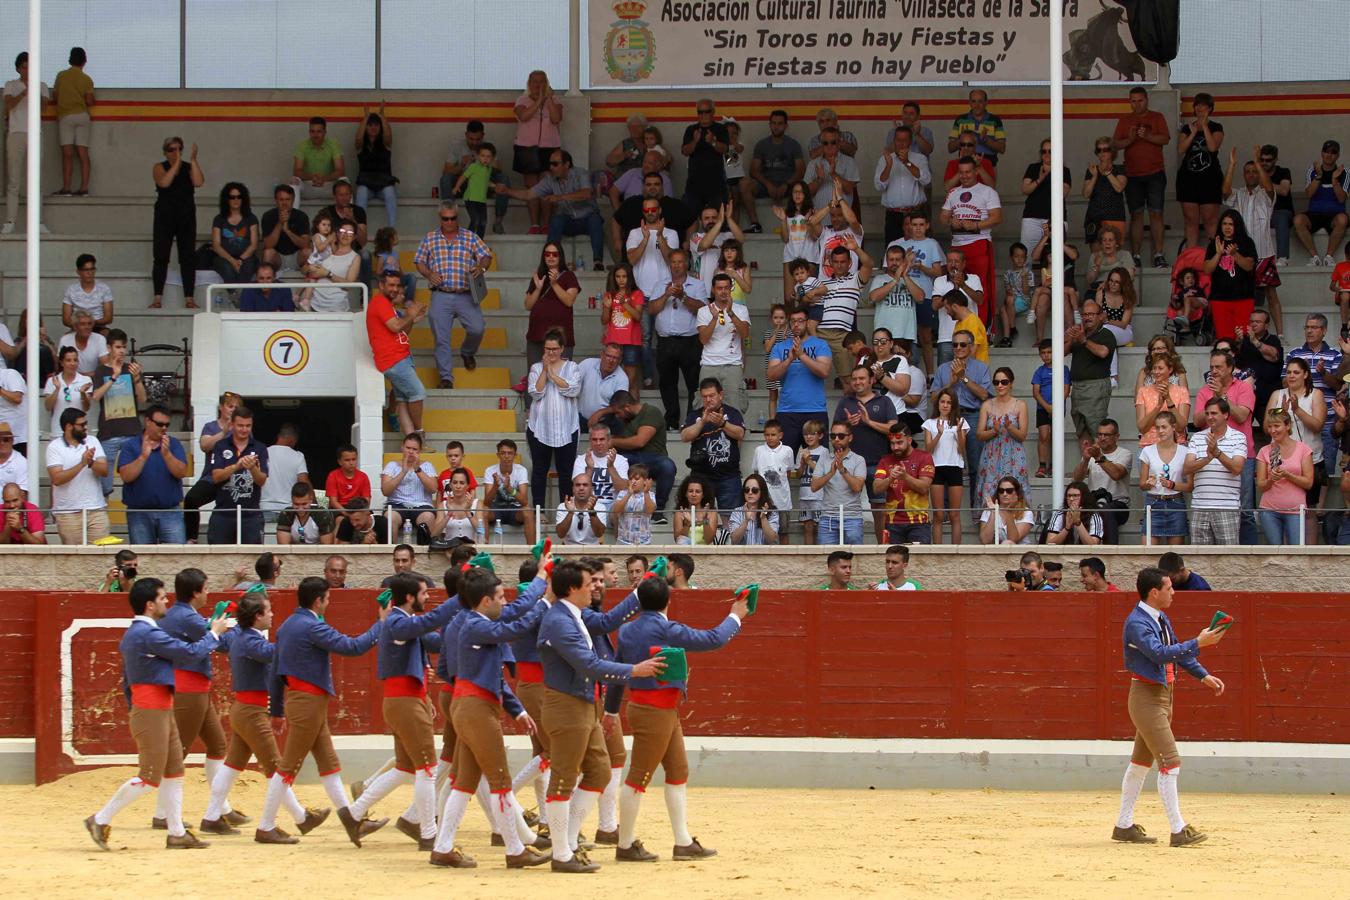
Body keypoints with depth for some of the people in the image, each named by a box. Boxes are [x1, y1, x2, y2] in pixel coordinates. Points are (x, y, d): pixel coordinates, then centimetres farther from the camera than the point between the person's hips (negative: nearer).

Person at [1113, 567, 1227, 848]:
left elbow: (1176, 650, 21)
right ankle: (1178, 831, -10)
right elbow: (1160, 653, -32)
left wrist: (1203, 675, 13)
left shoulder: (1161, 619, 11)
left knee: (1142, 760, 14)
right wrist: (1198, 643, -34)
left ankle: (1124, 826, 21)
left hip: (1163, 696, 10)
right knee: (1170, 762, -12)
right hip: (1146, 696, -10)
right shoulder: (1137, 622, -20)